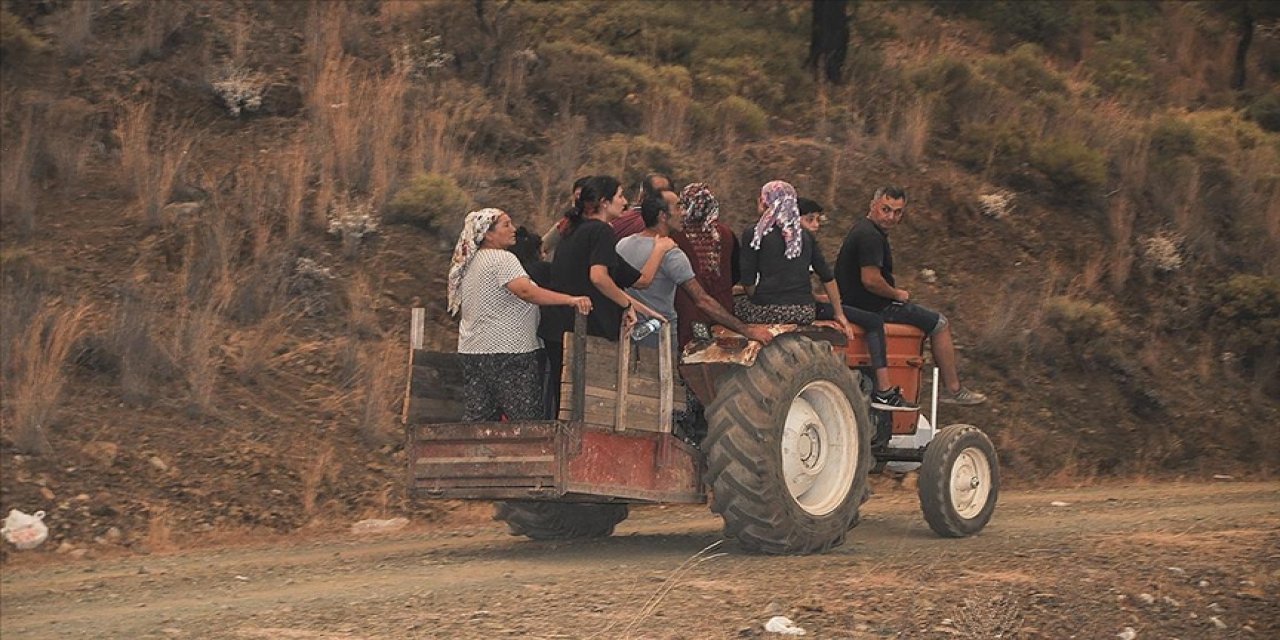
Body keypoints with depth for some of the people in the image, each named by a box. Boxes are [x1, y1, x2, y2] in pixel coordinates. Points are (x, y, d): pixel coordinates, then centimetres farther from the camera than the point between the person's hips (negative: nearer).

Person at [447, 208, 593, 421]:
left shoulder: (467, 264, 18)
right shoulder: (502, 259, -11)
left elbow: (459, 311, 25)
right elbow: (526, 291, -26)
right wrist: (570, 300, -33)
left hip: (472, 351, 9)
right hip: (508, 351, -9)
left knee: (477, 419, 6)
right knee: (527, 422, -8)